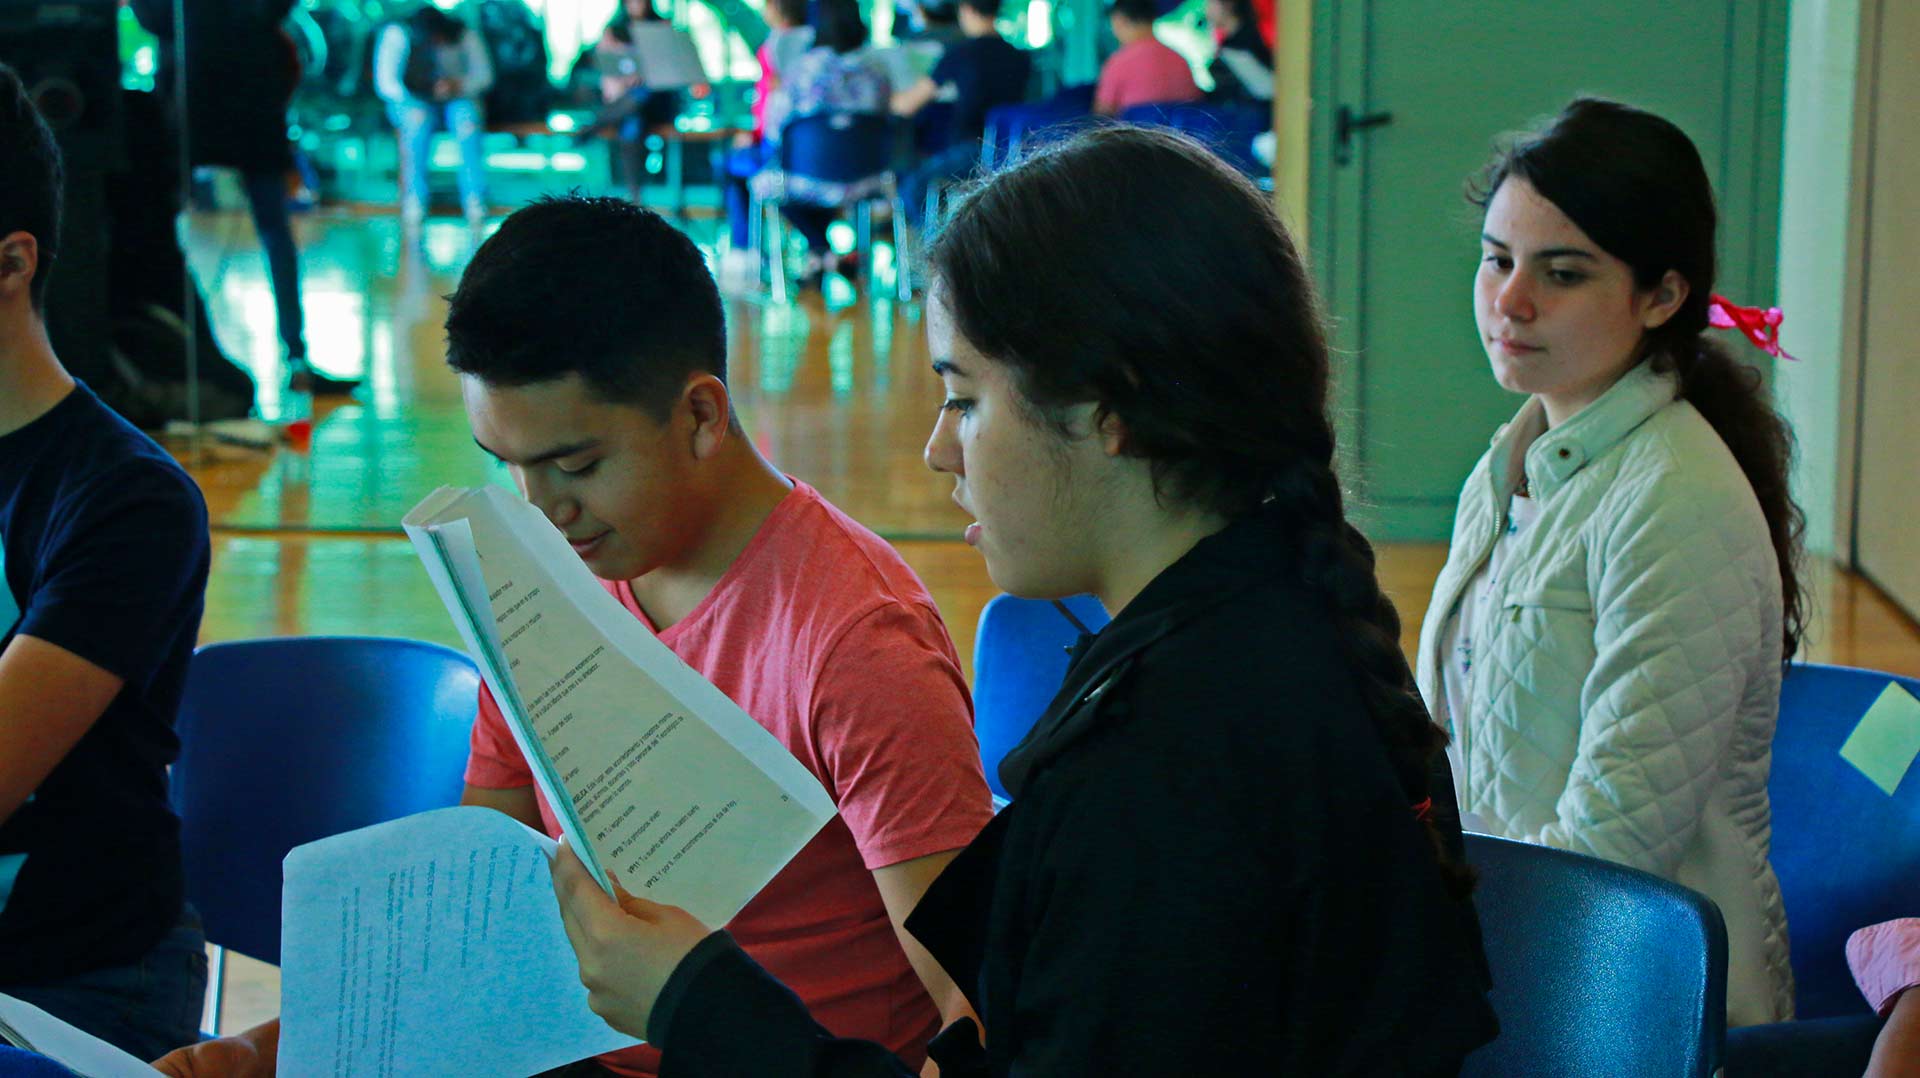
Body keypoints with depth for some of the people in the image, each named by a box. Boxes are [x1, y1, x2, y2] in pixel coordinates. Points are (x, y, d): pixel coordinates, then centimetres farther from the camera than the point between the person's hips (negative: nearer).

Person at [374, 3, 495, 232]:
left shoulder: (465, 35, -6)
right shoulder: (397, 33, -13)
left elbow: (484, 74, -5)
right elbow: (385, 81, -17)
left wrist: (459, 86, -26)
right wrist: (410, 104, -31)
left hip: (456, 100, 2)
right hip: (413, 101, -2)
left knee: (467, 118, -34)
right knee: (418, 119, -38)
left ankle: (475, 202, -39)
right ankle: (414, 201, -40)